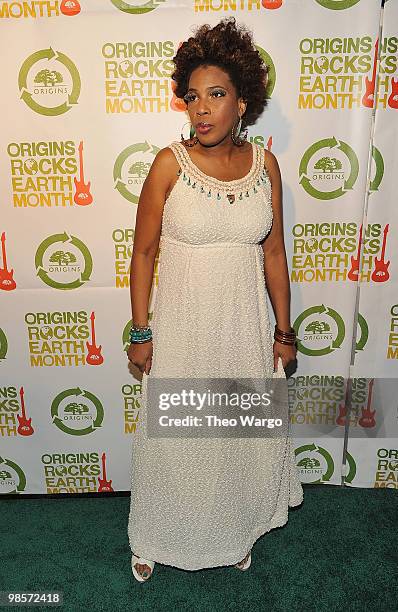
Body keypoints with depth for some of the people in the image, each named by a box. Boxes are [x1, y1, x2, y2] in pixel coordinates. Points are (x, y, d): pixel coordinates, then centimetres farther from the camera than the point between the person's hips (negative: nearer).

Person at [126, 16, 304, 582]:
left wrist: (284, 331, 5)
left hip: (246, 327, 3)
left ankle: (235, 531, 49)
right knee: (172, 437, 14)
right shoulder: (170, 163, -10)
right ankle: (155, 539, 44)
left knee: (245, 433, 18)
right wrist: (140, 333, -6)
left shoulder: (264, 164, -1)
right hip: (182, 328, -2)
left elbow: (273, 252, 3)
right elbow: (144, 252, -6)